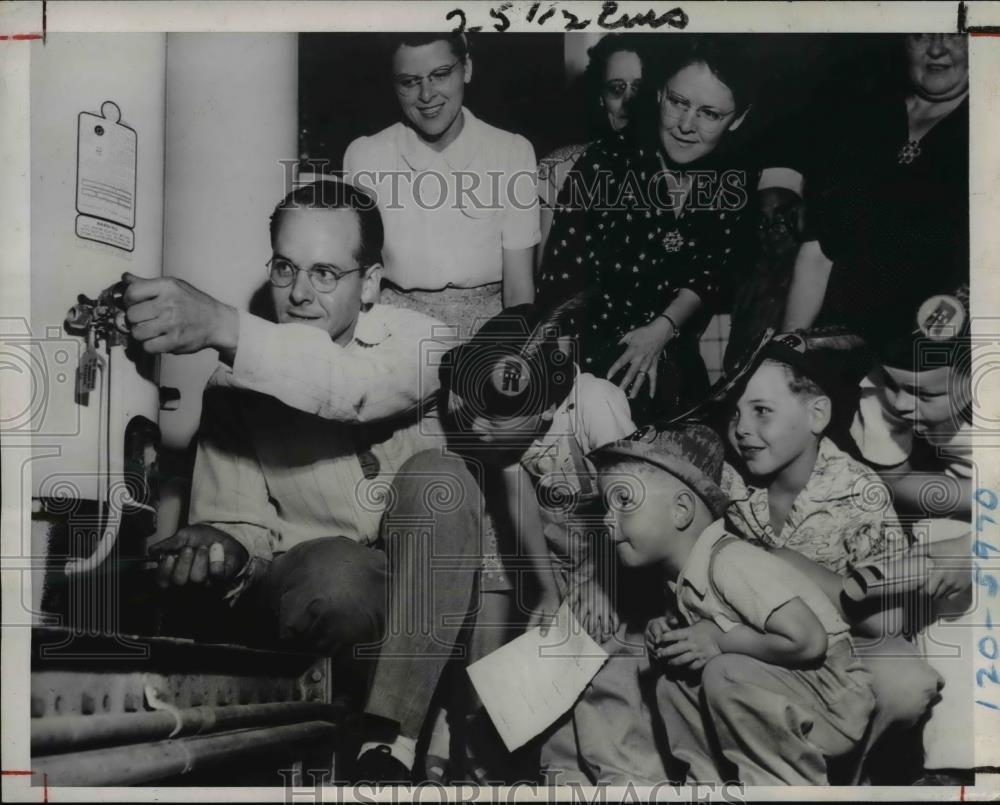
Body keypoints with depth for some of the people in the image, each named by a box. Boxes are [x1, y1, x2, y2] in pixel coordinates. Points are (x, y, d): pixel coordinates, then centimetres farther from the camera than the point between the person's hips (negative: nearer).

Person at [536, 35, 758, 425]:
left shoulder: (735, 183, -2)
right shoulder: (607, 161, -16)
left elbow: (709, 275, 6)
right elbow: (563, 272, -17)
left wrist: (662, 329, -12)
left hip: (670, 347, 4)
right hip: (594, 338, -4)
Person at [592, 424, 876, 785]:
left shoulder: (730, 562, -25)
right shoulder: (683, 574, 2)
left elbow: (807, 641, -30)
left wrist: (718, 641, -20)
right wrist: (667, 630, -4)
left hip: (836, 704, -9)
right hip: (791, 696, 9)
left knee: (725, 674, -29)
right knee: (672, 680, 6)